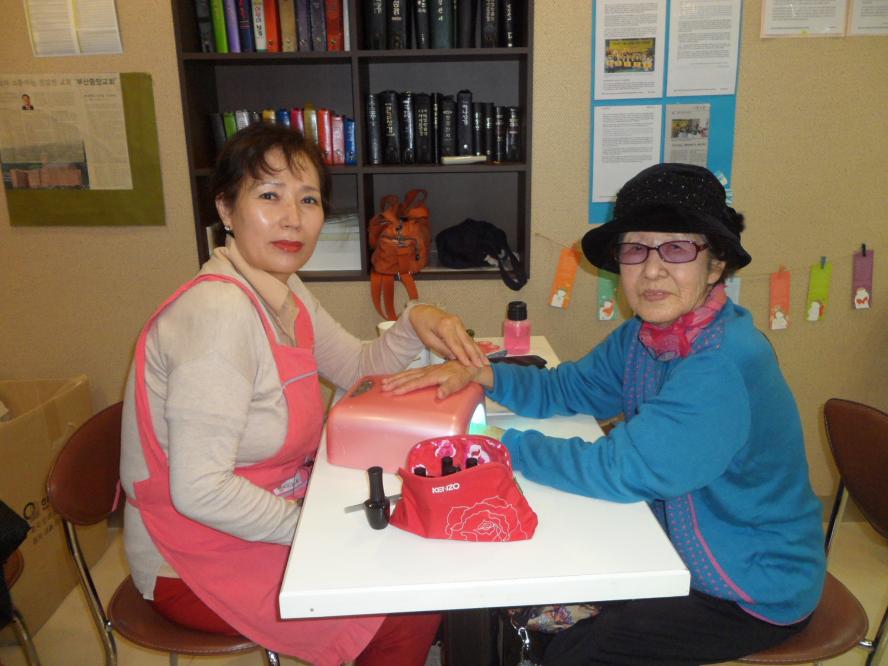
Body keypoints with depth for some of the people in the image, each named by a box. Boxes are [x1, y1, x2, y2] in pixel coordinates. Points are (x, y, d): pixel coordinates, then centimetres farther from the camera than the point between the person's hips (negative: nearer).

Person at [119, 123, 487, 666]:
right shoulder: (219, 312, -28)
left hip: (271, 511, 8)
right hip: (196, 563, -8)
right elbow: (199, 489, -29)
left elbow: (358, 369, 11)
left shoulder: (283, 290, 1)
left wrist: (414, 323, -8)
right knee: (413, 612, -9)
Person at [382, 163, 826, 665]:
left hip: (757, 590, -7)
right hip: (687, 550, 7)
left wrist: (500, 444, -25)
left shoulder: (724, 365, -32)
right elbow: (565, 389, 1)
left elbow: (620, 470, -32)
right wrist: (479, 373, -16)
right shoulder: (643, 335, -4)